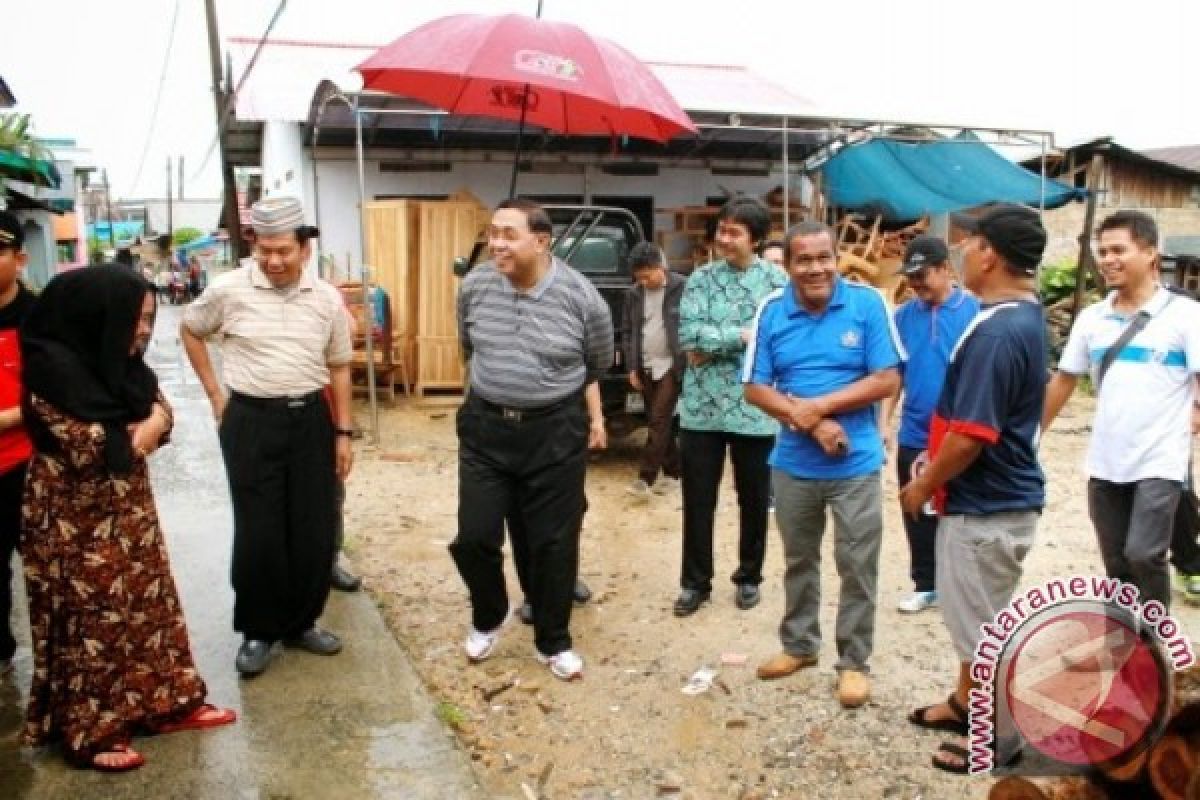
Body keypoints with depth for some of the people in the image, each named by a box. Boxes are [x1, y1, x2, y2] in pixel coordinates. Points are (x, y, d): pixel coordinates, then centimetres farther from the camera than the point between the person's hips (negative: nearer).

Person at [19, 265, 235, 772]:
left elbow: (158, 404, 11)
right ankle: (89, 733, 19)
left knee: (146, 603, 14)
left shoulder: (117, 360, 3)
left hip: (127, 508, 8)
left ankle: (162, 703, 28)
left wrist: (156, 419, -11)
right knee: (91, 619, 3)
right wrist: (136, 433, -9)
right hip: (76, 521, -8)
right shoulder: (53, 369, -21)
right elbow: (88, 449, -24)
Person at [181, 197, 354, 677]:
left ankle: (301, 623, 27)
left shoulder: (327, 299, 1)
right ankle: (258, 631, 21)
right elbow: (190, 330, 12)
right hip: (250, 421, -2)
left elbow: (338, 367, 9)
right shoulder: (228, 290, -6)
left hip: (311, 419, 3)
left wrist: (343, 433, 6)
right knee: (258, 533, 3)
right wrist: (214, 393, 7)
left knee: (315, 530, 8)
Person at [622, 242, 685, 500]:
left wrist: (688, 361, -13)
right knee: (660, 422, 11)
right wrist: (632, 368, 5)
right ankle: (671, 472, 22)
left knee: (659, 422, -9)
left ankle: (645, 478, -9)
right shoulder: (634, 294, 7)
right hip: (646, 368, 6)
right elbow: (628, 332, 11)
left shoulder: (681, 288, -8)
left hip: (671, 366, -5)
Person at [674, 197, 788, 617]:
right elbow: (688, 334, -10)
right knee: (698, 500, 8)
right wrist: (742, 335, -16)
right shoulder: (701, 278, 3)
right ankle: (695, 581, 23)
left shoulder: (776, 279, -1)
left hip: (755, 409, -1)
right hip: (702, 407, 1)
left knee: (754, 499, 12)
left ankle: (749, 577, 31)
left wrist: (712, 345, -13)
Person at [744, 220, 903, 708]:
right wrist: (808, 422, -18)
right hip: (793, 463, 3)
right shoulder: (771, 311, -4)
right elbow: (755, 389, -4)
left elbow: (887, 381, -11)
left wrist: (818, 405, -19)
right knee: (799, 560, 20)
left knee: (858, 567, 8)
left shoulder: (868, 303, -10)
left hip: (856, 465, -2)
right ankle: (799, 644, 39)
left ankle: (854, 661, 26)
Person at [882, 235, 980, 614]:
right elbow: (893, 374, 6)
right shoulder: (904, 316, 0)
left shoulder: (976, 312, -10)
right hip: (914, 437, 4)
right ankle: (926, 586, 30)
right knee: (918, 517, 14)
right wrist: (884, 423, 2)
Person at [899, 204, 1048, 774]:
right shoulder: (1025, 312, 6)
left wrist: (923, 485, -12)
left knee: (984, 626, 7)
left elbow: (971, 436, -27)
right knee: (972, 616, 24)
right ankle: (966, 704, 41)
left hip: (986, 504, -10)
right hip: (991, 494, 10)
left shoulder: (995, 332, -27)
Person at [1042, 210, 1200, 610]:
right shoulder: (1091, 317, 5)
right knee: (1117, 565, 12)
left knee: (1143, 555, -13)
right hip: (1104, 464, 4)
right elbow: (1063, 381, 11)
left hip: (1160, 463, -4)